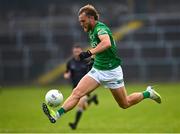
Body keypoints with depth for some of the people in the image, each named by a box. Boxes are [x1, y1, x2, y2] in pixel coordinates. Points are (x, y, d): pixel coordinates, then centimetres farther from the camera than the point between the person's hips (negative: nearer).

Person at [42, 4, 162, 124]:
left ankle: (148, 93, 29)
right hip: (97, 70, 7)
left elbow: (107, 43, -44)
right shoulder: (92, 31, 6)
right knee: (77, 92, -14)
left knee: (125, 104, 7)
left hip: (111, 71, -7)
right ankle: (57, 114, -25)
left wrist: (90, 53, -52)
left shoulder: (100, 28, -21)